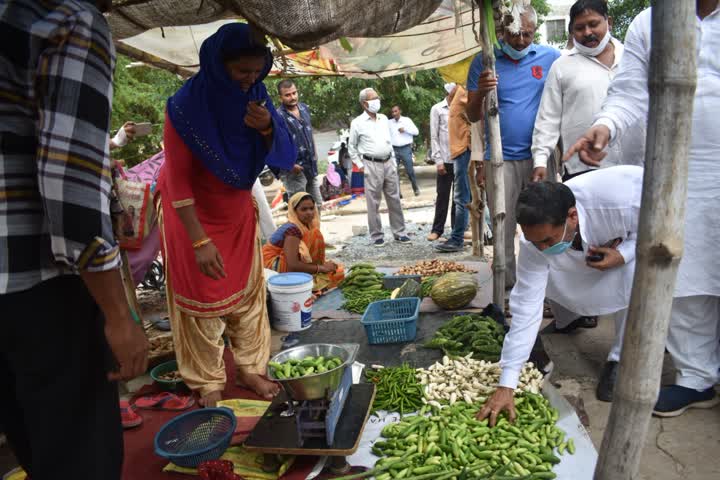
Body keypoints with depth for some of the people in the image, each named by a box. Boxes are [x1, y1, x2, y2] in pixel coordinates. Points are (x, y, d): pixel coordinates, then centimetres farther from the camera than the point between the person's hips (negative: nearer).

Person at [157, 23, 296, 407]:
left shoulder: (255, 96, -9)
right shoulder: (186, 105, -24)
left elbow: (284, 156, -9)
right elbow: (178, 180, -22)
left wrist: (267, 128, -31)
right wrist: (200, 241, -25)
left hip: (238, 210, 5)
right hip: (193, 213, -5)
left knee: (248, 292, 8)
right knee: (201, 297, 3)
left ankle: (250, 369, 22)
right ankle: (208, 383, 16)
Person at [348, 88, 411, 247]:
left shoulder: (384, 118, 12)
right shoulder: (357, 123, -3)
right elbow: (351, 148, 4)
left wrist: (393, 160, 14)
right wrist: (360, 165, -2)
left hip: (389, 163, 5)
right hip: (372, 165, -5)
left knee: (394, 199, 8)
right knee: (373, 203, 0)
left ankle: (399, 232, 18)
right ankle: (376, 236, 10)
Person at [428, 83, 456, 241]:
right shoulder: (437, 109, 1)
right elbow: (434, 137, -1)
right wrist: (438, 160, -7)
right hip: (446, 160, -2)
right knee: (442, 196, 3)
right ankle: (437, 229, 14)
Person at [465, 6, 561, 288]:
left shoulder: (551, 58, 5)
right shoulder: (483, 62, 5)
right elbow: (472, 116, 5)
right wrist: (480, 92, -15)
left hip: (540, 157, 1)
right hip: (500, 159, 0)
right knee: (502, 228, 3)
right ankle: (506, 286, 11)